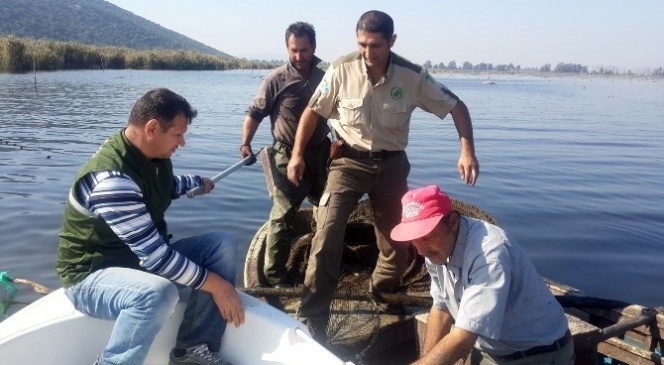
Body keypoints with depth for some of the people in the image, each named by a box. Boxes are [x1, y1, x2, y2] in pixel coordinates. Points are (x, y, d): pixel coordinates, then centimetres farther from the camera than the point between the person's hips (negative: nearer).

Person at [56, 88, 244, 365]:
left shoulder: (155, 155, -2)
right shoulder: (111, 178, -30)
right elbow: (154, 254, -32)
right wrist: (215, 284, -26)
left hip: (144, 257, 9)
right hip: (93, 274, -9)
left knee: (222, 245, -5)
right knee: (158, 292, -40)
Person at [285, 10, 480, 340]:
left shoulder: (413, 77, -13)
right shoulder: (341, 70, -14)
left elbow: (456, 107, -4)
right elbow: (313, 111, -1)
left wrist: (467, 151, -18)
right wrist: (297, 154, -7)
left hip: (391, 164, 2)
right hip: (349, 161, -1)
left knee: (398, 241, 11)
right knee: (326, 235, -14)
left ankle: (383, 295, 42)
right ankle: (311, 319, -3)